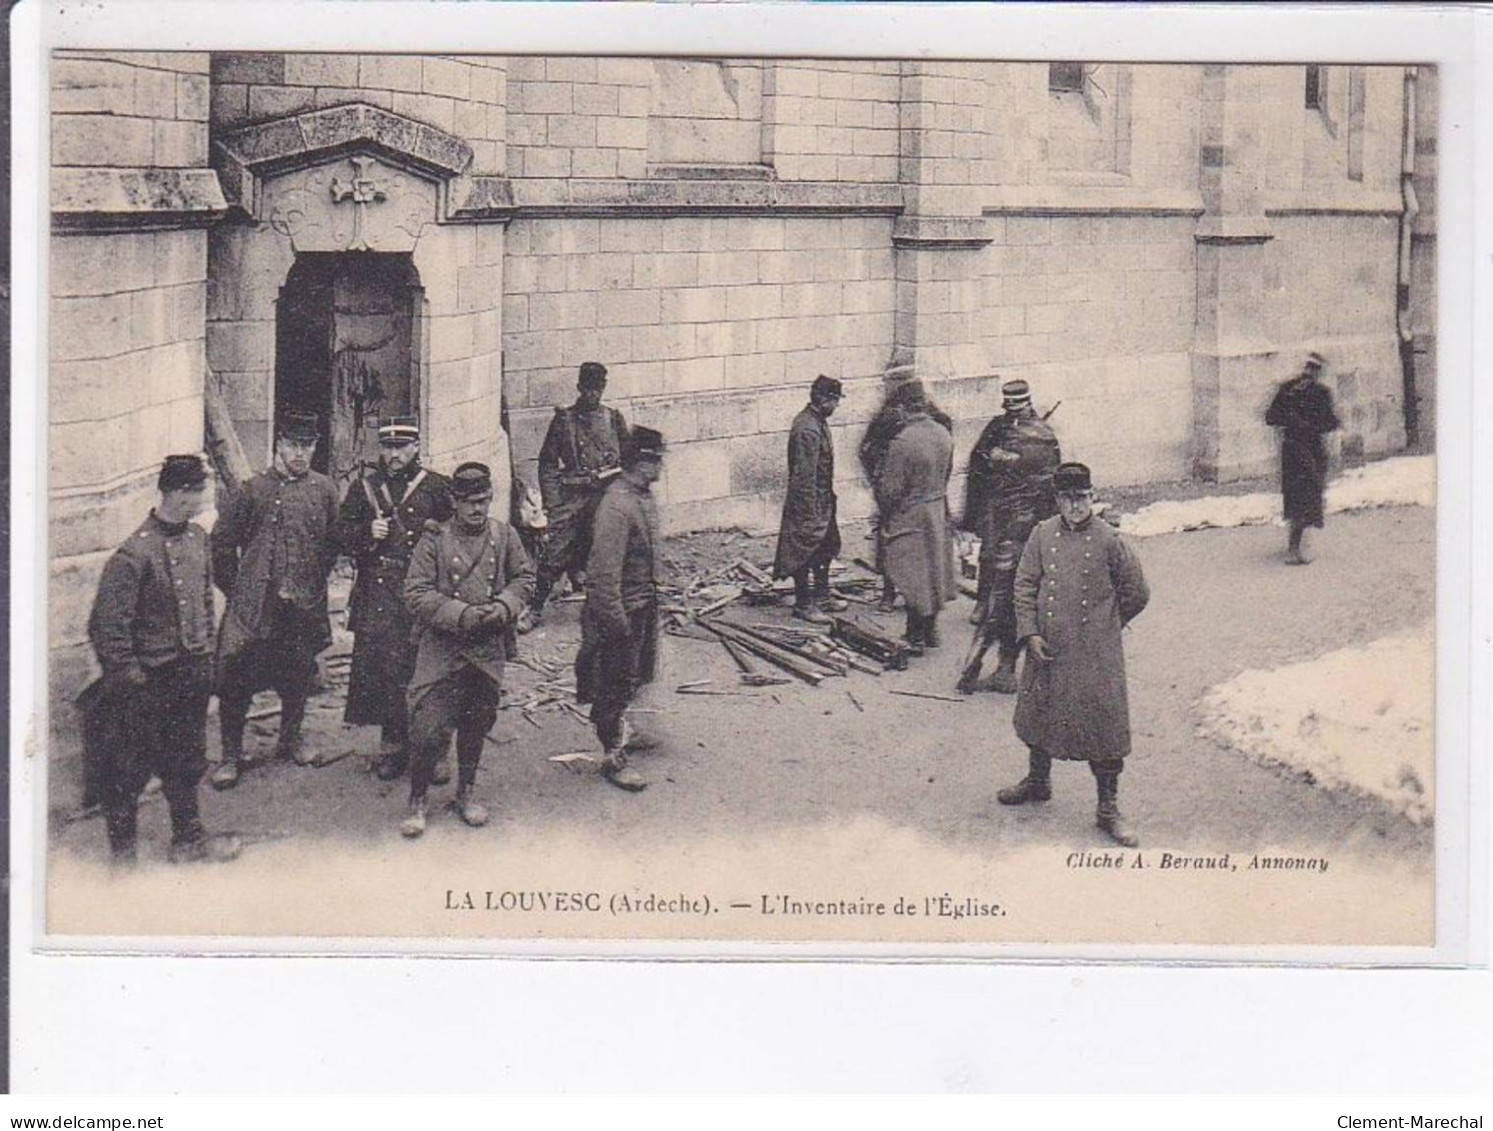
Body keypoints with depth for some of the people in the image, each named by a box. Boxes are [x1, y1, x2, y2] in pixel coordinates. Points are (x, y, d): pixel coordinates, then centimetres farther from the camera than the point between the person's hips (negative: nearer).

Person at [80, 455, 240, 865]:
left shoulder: (197, 538, 4)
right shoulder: (135, 553, -20)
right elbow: (106, 623, -19)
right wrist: (127, 674, -16)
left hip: (193, 671, 7)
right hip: (153, 676, -7)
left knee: (186, 761, 19)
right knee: (130, 768, 5)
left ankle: (188, 839, 33)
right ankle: (123, 850, 17)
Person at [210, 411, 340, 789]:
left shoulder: (325, 490, 3)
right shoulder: (253, 489, -4)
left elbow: (335, 541, 13)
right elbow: (223, 540, 2)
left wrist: (314, 581, 10)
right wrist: (234, 588, 2)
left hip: (304, 604, 3)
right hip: (254, 602, -3)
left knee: (299, 675, 15)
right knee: (236, 678, -4)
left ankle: (290, 740, 34)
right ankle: (231, 755, 6)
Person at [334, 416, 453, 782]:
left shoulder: (436, 487, 7)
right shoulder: (363, 488, 12)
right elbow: (342, 538, 11)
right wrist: (368, 533, -7)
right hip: (376, 597, 2)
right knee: (382, 671, 2)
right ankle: (392, 746, 14)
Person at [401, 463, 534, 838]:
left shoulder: (505, 536, 4)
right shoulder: (434, 540, -6)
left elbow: (524, 578, 12)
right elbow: (416, 594, -10)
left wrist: (503, 607, -8)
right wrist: (462, 615, -19)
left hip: (489, 650, 4)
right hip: (441, 649, -4)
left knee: (477, 724, 15)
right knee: (429, 727, -8)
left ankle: (466, 793, 32)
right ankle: (418, 802, 6)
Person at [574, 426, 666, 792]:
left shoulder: (644, 496, 4)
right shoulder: (616, 507, -26)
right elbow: (605, 572, -26)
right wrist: (616, 620, -23)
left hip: (644, 605, 9)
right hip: (621, 609, -9)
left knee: (630, 676, 23)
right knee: (615, 682, 3)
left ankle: (615, 723, 44)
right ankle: (613, 756, 14)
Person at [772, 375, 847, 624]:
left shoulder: (817, 421, 7)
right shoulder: (808, 430, -25)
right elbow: (805, 475, -25)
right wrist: (811, 511, -23)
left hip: (823, 500, 10)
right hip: (809, 501, -10)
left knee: (826, 547, 19)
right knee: (805, 552, 2)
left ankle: (822, 597, 32)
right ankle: (803, 604, 12)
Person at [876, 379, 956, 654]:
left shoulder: (902, 442, -24)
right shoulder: (943, 434, -2)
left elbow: (890, 489, -19)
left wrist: (885, 518, -3)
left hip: (909, 516, -7)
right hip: (938, 513, 7)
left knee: (912, 578, 2)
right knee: (934, 571, 17)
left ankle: (916, 639, 9)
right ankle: (931, 631, 28)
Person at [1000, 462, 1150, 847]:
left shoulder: (1109, 541, -7)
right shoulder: (1043, 534, 1)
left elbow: (1137, 594, 2)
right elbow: (1025, 584, 4)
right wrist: (1030, 633, -5)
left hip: (1096, 654, -3)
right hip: (1047, 648, 3)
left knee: (1104, 725, -2)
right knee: (1038, 712, 18)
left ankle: (1109, 808, 8)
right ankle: (1038, 779, 42)